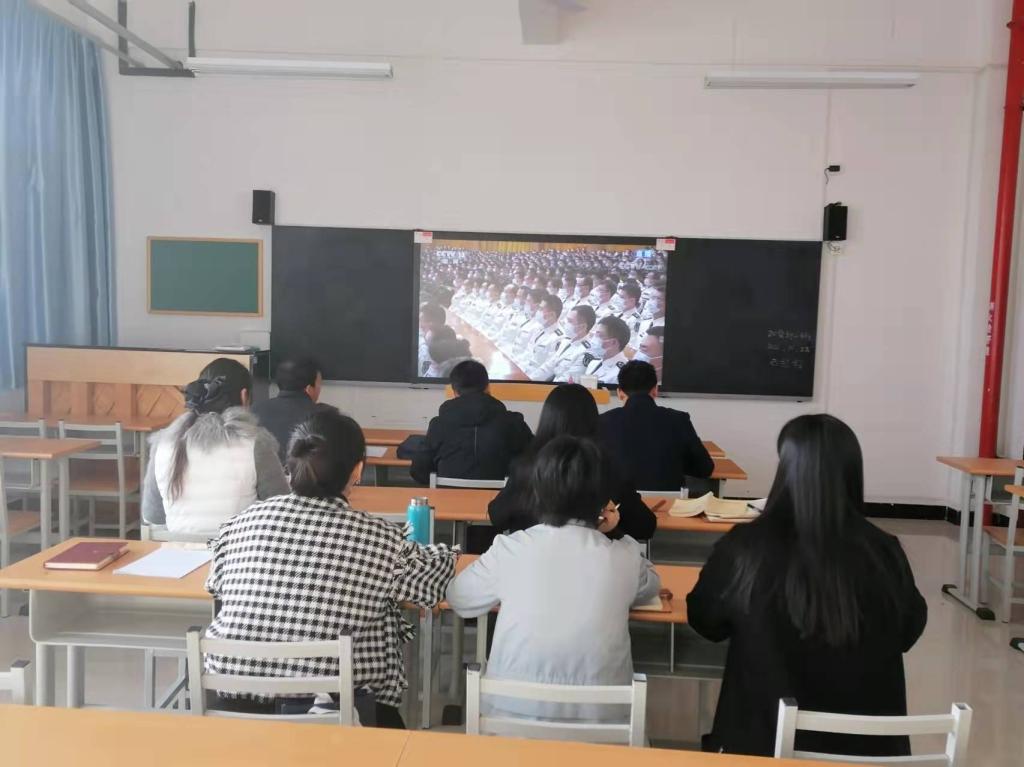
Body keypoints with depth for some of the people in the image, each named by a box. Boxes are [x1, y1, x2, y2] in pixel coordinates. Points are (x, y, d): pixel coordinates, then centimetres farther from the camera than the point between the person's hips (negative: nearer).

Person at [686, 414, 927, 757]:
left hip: (764, 739, -2)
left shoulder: (746, 547, -22)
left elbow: (705, 621, -1)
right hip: (868, 743, 3)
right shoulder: (884, 553, -17)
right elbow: (909, 632, 5)